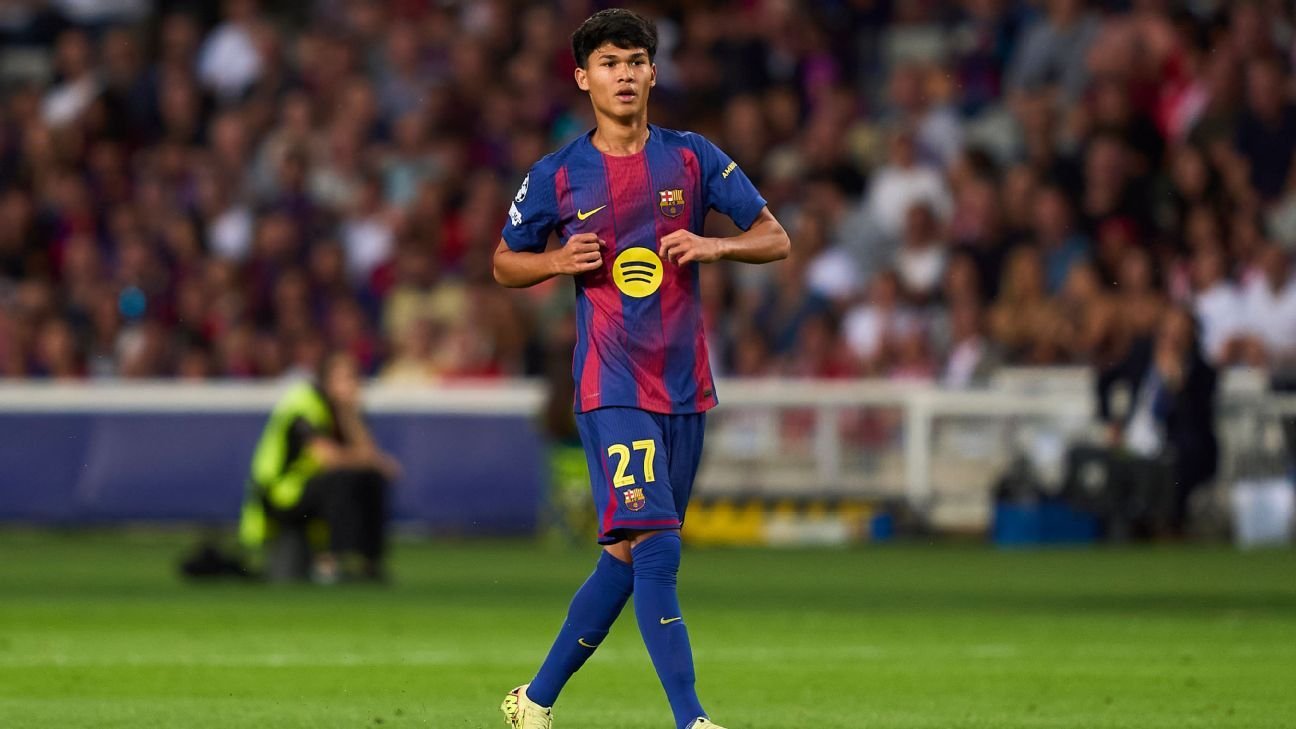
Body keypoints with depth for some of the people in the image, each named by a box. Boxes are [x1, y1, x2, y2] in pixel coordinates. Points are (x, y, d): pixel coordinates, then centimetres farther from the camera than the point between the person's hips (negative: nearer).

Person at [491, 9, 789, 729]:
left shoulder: (692, 158, 6)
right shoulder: (556, 176, 1)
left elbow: (776, 239, 8)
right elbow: (504, 264, 13)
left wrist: (716, 246, -12)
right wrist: (560, 260, -8)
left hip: (685, 390, 4)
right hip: (610, 390, -4)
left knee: (625, 558, 9)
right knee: (653, 548, -18)